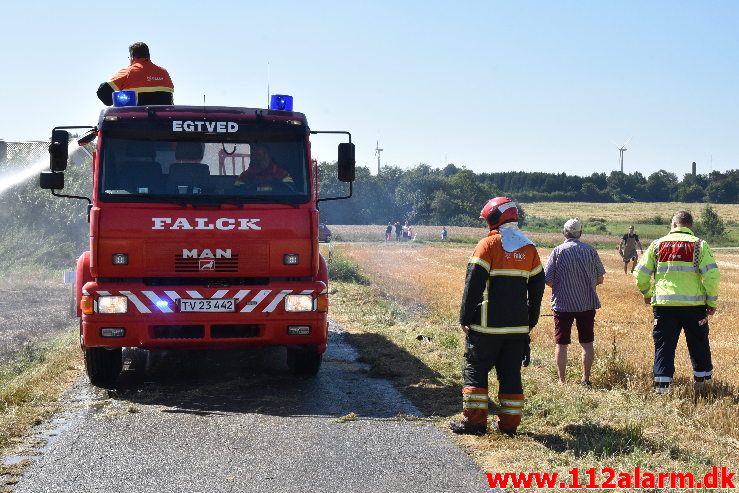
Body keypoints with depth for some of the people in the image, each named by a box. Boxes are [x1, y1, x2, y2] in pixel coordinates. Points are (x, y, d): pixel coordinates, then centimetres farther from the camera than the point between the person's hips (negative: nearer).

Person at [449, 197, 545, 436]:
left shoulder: (488, 245, -8)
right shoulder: (529, 248, 10)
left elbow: (473, 284, -12)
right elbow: (537, 286, 15)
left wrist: (465, 318, -7)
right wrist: (531, 320, 21)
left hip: (487, 325, -5)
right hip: (518, 326, 5)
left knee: (475, 370, 5)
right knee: (511, 373, 11)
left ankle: (474, 420, 2)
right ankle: (509, 423, 11)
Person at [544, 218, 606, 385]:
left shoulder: (558, 251, -7)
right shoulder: (590, 250, -1)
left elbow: (547, 279, -9)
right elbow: (600, 279, 2)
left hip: (563, 304, -2)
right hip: (587, 303, 2)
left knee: (561, 343, 5)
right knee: (587, 343, 11)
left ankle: (561, 380, 5)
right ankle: (586, 379, 11)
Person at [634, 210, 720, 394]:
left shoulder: (657, 244, 4)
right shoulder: (699, 245, -1)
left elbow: (640, 275, 5)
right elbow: (712, 275, -10)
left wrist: (647, 294, 22)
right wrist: (712, 302, 2)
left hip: (663, 303, 1)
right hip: (694, 304, -1)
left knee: (664, 345, 5)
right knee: (698, 344, 16)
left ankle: (661, 386, 1)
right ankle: (702, 379, 28)